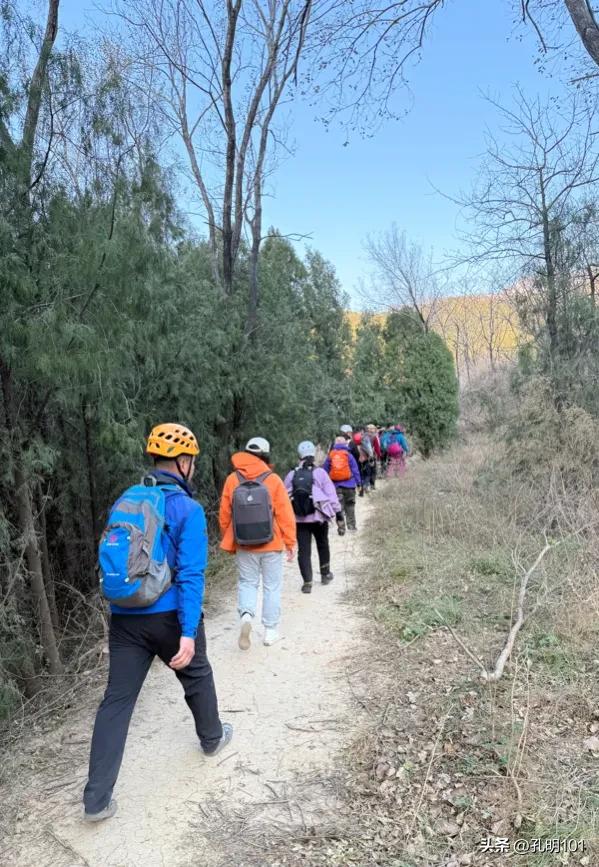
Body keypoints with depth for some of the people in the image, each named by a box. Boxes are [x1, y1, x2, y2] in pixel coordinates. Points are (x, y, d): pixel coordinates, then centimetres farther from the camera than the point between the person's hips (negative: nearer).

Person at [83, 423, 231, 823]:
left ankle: (97, 798, 11)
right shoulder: (188, 508, -14)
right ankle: (213, 737, 45)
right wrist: (188, 633, -22)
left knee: (117, 699, 9)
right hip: (170, 617, -4)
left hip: (125, 618, 4)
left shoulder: (125, 501, 5)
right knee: (197, 677, 22)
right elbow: (191, 575, -21)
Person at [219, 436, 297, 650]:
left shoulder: (232, 479, -3)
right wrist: (291, 542, 0)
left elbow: (224, 514, 2)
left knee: (247, 583, 16)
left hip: (244, 545, 2)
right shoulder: (273, 480, -9)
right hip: (271, 544, -1)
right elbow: (285, 514, -9)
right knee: (272, 586, 12)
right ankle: (271, 630, 17)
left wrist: (229, 541, 15)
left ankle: (246, 615, -9)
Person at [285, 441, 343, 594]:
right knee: (323, 545, 22)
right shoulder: (320, 473, -7)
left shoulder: (291, 476, -1)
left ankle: (307, 582, 1)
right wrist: (340, 517, -4)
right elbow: (332, 495, -8)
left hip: (299, 519, 0)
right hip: (319, 518, 0)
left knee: (303, 550, 6)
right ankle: (325, 574, 35)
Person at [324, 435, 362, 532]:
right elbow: (355, 470, 0)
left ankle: (341, 527, -2)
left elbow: (325, 470, 8)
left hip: (336, 485, 1)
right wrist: (358, 483, 6)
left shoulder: (330, 456, 3)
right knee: (350, 505, 12)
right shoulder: (349, 455, -2)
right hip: (349, 484, -1)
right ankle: (351, 525, 15)